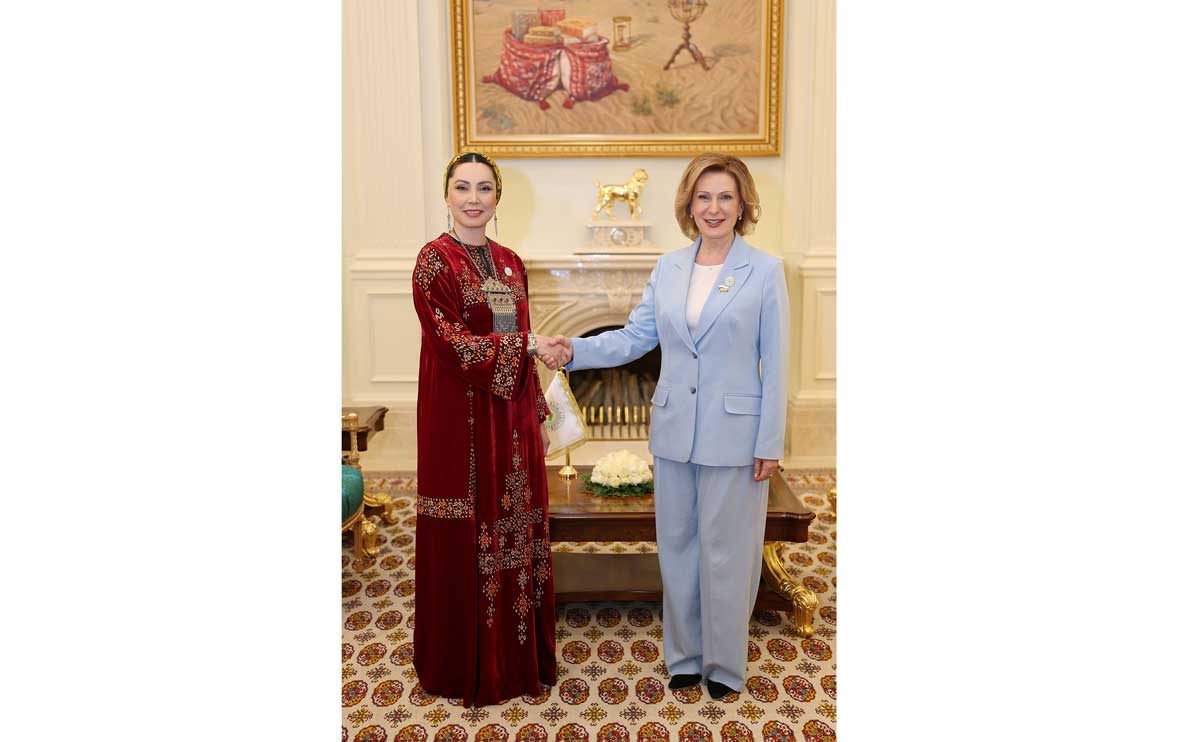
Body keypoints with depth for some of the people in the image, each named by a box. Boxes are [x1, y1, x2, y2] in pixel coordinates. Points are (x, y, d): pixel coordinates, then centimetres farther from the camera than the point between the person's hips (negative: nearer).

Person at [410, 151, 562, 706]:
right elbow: (453, 343, -16)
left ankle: (518, 656, 31)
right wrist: (529, 344, -16)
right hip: (461, 417, -6)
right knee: (465, 539, 4)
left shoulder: (510, 263, 11)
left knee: (516, 533, 13)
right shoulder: (435, 261, -8)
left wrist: (538, 416, 12)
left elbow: (523, 353, 13)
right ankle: (467, 667, 24)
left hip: (512, 416, 6)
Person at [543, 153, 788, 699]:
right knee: (677, 546, 14)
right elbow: (636, 336, 6)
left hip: (734, 436, -4)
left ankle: (725, 664, 29)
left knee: (725, 550, 7)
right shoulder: (668, 269, 6)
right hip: (674, 432, 4)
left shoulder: (765, 272, -6)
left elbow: (775, 364, -6)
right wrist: (576, 351, -10)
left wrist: (770, 444, -9)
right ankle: (685, 654, 34)